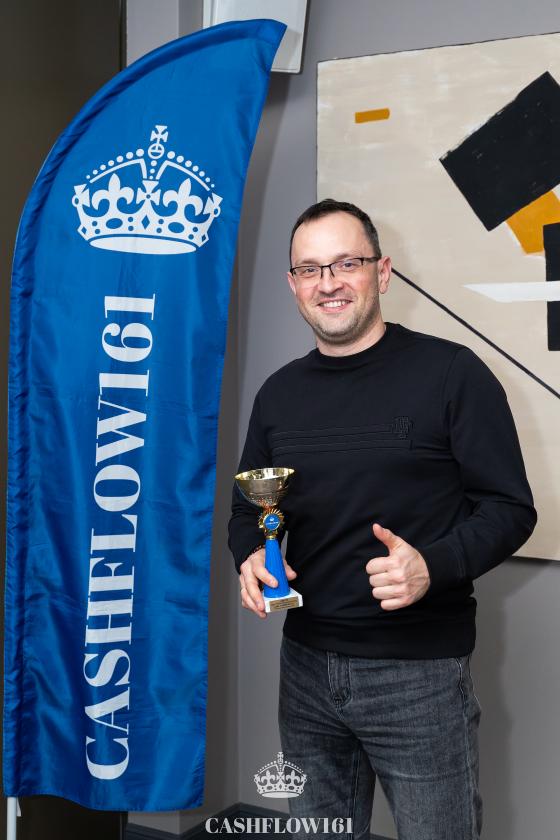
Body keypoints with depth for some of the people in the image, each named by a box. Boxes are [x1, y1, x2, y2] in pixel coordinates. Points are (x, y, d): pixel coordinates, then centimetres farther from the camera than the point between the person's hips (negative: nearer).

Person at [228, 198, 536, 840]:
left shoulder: (451, 373, -8)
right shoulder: (279, 393, 8)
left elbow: (509, 508, -8)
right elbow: (247, 509, 16)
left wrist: (433, 566, -24)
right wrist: (249, 557, -6)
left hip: (421, 672, -4)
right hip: (306, 664, 5)